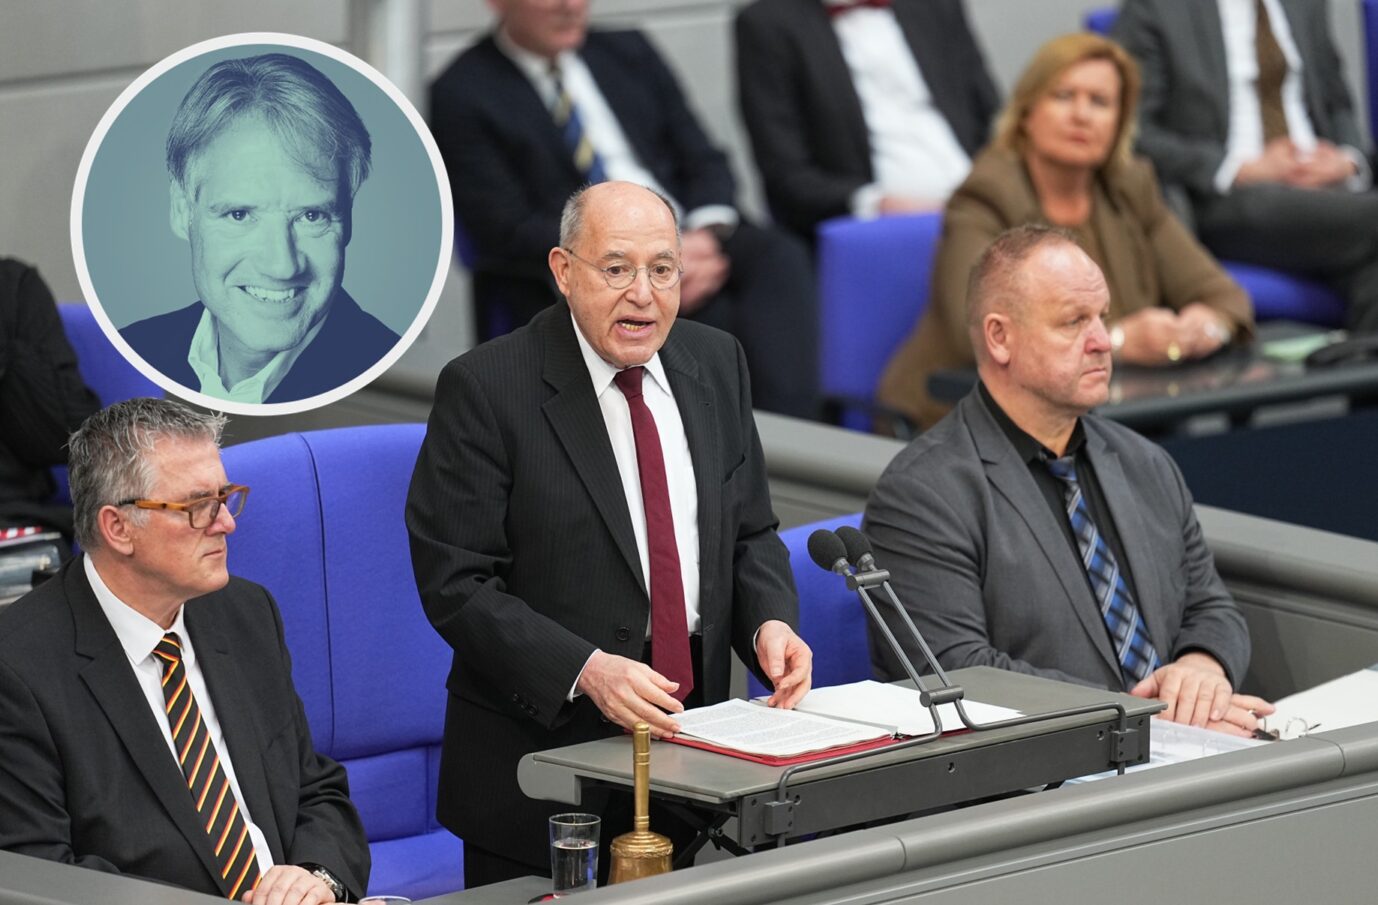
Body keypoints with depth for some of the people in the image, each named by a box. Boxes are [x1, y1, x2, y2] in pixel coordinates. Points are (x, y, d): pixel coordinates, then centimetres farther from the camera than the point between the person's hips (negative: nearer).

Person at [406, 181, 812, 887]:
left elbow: (749, 532, 14)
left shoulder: (716, 364, 7)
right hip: (544, 744, -5)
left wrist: (770, 621, -8)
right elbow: (456, 583, -16)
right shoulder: (486, 390, -12)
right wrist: (585, 670, -27)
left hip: (692, 741, 5)